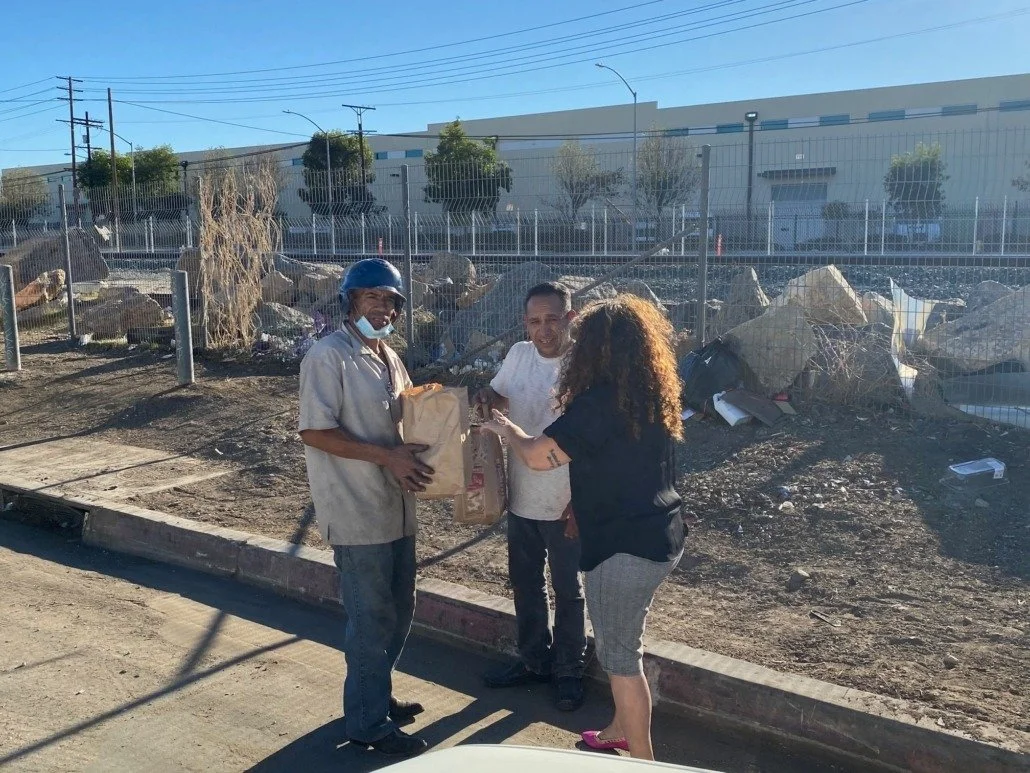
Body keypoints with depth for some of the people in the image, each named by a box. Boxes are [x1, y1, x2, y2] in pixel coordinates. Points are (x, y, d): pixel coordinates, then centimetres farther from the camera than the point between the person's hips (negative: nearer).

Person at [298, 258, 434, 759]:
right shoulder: (328, 357, -15)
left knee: (398, 610, 18)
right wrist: (387, 456, -24)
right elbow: (315, 432, -20)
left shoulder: (389, 358, 12)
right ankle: (368, 722, 18)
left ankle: (376, 695, 37)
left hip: (395, 506, 9)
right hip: (357, 511, -8)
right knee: (372, 618, 2)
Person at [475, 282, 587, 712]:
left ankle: (569, 671, 30)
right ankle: (533, 661, 39)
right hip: (521, 498, 6)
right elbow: (498, 395, 17)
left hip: (565, 505, -6)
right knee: (525, 586, 19)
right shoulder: (519, 355, -1)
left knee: (568, 592, 11)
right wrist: (487, 399, -8)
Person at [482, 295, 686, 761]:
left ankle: (641, 759, 19)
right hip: (659, 536, 9)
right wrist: (575, 410, 14)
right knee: (623, 644, 24)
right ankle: (621, 731, 41)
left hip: (626, 545, -9)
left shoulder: (602, 400, -21)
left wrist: (505, 428, 0)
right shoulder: (651, 395, 6)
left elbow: (537, 457, -18)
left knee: (619, 656, 6)